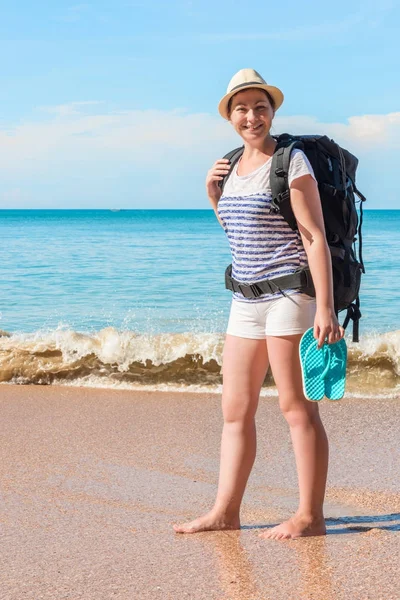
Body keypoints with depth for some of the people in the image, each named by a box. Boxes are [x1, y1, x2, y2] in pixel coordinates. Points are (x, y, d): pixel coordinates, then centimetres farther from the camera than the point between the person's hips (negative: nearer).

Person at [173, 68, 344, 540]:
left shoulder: (292, 161, -8)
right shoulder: (234, 163, 14)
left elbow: (315, 237, -13)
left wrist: (325, 308, -19)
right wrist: (213, 195, 8)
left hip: (289, 292, -8)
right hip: (247, 297, 8)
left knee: (296, 407, -4)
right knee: (235, 409, 8)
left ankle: (310, 516, 3)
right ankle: (225, 511, 14)